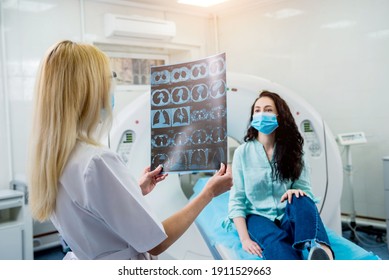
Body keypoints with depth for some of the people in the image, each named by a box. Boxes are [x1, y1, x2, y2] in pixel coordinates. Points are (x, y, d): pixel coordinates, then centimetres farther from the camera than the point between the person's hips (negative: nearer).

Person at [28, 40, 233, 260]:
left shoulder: (50, 157, -3)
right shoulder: (97, 161, -29)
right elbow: (156, 244, -21)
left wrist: (136, 191, 15)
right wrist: (209, 193, -12)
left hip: (90, 263, 7)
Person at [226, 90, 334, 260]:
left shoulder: (292, 150, 6)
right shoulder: (242, 152, 0)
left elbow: (305, 188, 2)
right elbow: (236, 200, -3)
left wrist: (297, 191, -25)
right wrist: (244, 238, -18)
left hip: (288, 216, 2)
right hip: (258, 216, -1)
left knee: (300, 200, -32)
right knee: (275, 240, -35)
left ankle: (323, 251, -62)